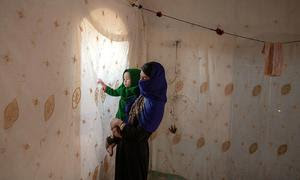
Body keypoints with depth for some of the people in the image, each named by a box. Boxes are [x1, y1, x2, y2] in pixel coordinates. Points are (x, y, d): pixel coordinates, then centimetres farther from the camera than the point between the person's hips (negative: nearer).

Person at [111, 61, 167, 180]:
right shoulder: (143, 96, 0)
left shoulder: (154, 104, -26)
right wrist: (117, 127, -8)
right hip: (126, 146, 8)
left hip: (136, 150, -8)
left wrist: (119, 123, -13)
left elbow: (139, 135, -26)